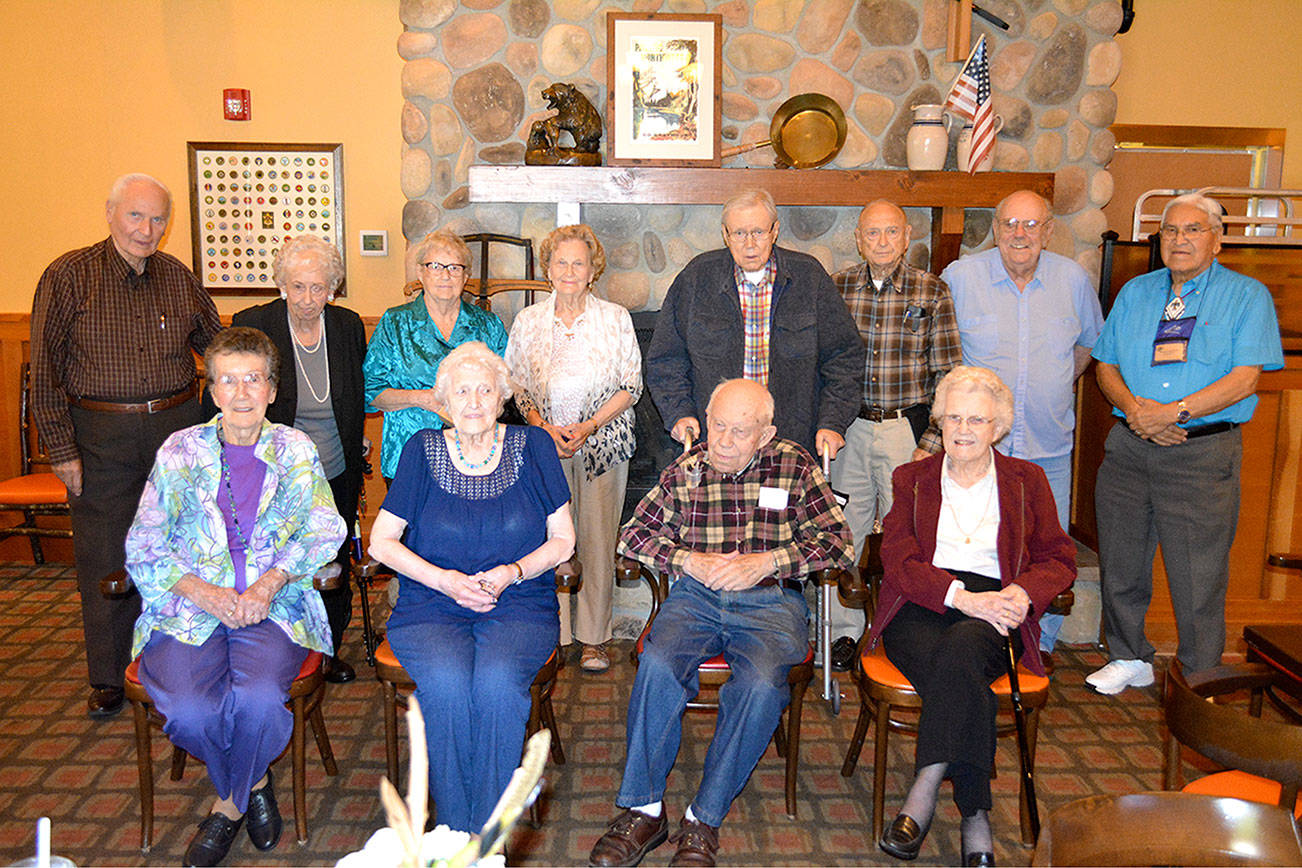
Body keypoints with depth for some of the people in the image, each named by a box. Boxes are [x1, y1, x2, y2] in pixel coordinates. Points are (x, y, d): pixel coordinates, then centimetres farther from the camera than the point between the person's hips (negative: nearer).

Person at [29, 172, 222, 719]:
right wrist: (62, 449, -8)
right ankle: (109, 679, 20)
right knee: (106, 562, 4)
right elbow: (45, 371, -5)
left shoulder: (178, 278, 5)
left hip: (176, 428, 3)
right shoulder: (69, 276, -4)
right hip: (101, 437, -3)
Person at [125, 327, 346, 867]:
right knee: (189, 712, -25)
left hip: (273, 609, -1)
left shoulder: (296, 450, 10)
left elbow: (325, 529, 1)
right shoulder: (181, 450, 11)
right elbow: (143, 546, 7)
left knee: (258, 700, -29)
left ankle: (229, 802, 6)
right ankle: (253, 784, 9)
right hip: (188, 609, 1)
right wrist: (202, 592, -10)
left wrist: (267, 585, -15)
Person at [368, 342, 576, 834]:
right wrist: (446, 581, -10)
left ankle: (489, 831, -15)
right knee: (446, 682, -30)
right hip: (431, 605, 0)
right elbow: (381, 541, 5)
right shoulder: (423, 451, 6)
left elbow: (562, 541, 7)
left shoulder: (532, 447, 6)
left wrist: (511, 573, -11)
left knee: (497, 680, -31)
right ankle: (453, 831, -12)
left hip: (519, 604, 0)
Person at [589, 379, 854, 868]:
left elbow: (840, 542, 1)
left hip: (769, 602, -1)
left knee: (762, 686, -31)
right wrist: (690, 561, -6)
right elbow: (633, 534, 11)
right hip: (695, 596, 2)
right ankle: (643, 810, -16)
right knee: (658, 665, -29)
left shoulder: (794, 467, 5)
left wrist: (766, 562, -10)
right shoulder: (684, 470, 10)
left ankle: (704, 820, -16)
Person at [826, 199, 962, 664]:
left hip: (906, 427, -2)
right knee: (846, 533, 7)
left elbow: (947, 375, 0)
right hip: (849, 429, 2)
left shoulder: (931, 291, 0)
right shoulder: (835, 288, 4)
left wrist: (931, 441, -7)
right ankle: (846, 631, 22)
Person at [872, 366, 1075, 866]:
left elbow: (1059, 559, 13)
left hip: (992, 611, 0)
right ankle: (975, 817, -26)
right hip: (920, 608, 0)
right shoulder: (911, 478, 15)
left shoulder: (1027, 481, 17)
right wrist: (961, 596, -15)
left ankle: (924, 792, -30)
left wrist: (1023, 591, -10)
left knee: (960, 648, -36)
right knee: (962, 679, -32)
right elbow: (898, 559, 1)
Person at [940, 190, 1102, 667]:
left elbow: (1089, 343, 21)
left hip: (1049, 448, 2)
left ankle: (1041, 642, 27)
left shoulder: (1074, 280, 4)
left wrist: (1058, 389, 14)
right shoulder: (960, 276, -3)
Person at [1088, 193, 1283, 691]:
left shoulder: (1247, 296, 1)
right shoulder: (1135, 293, 13)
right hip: (1128, 447, 4)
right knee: (1120, 564, 12)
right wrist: (1134, 408, -8)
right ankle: (1129, 659, 32)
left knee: (1197, 579, 1)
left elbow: (1244, 379, -9)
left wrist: (1173, 412, -18)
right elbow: (1106, 365, 11)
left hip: (1203, 453, -4)